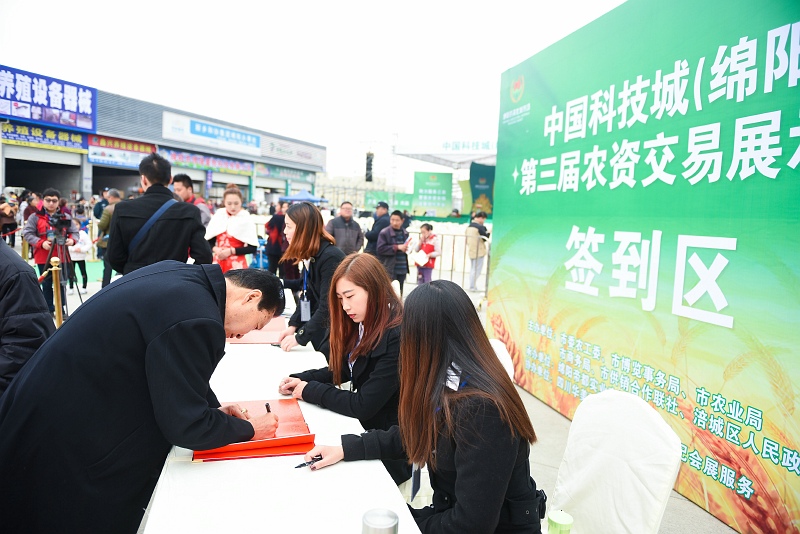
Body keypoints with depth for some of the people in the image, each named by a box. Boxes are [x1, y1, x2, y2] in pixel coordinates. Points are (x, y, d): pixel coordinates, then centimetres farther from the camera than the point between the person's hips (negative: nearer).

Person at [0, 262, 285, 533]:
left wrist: (211, 408, 9)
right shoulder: (195, 319, -30)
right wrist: (248, 429, -6)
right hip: (64, 445, -9)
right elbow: (186, 427, -22)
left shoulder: (178, 275, -1)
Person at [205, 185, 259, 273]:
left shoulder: (246, 218, -5)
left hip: (236, 265, -4)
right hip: (218, 263, 4)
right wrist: (215, 249, -10)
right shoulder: (218, 216, 5)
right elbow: (208, 241, 10)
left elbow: (252, 248, -6)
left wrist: (231, 251, -13)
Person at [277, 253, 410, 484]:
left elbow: (362, 406, -26)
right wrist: (301, 379, -4)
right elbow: (341, 369, 13)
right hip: (362, 427, 7)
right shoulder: (365, 326, 1)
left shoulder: (397, 337, -26)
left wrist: (310, 390, -14)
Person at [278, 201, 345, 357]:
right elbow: (307, 296, 8)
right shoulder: (310, 256, 4)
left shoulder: (330, 257, -24)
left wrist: (300, 337, -23)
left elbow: (327, 307, -26)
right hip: (322, 332, 8)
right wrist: (293, 325, -2)